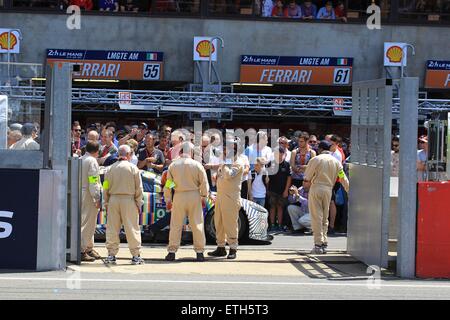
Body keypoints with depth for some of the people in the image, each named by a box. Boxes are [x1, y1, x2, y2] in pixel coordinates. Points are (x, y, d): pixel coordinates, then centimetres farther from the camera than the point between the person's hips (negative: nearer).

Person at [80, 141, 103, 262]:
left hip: (81, 192, 9)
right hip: (88, 196, -9)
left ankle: (89, 248, 25)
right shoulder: (92, 161, -11)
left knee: (89, 224, 18)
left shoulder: (80, 160, 13)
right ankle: (82, 251, -7)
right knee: (86, 223, -6)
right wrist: (97, 198, -16)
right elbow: (93, 181, -17)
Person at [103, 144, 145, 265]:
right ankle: (136, 255, 3)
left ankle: (111, 254, 8)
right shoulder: (133, 168, -4)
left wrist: (106, 202, 15)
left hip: (113, 199, 3)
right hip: (128, 200, -3)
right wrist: (139, 202, 7)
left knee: (112, 228, 7)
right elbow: (138, 188, -2)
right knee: (132, 228, 1)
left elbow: (106, 187, 7)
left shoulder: (110, 168, 4)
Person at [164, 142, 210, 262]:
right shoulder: (197, 165, -5)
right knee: (197, 224, 5)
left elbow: (168, 184, 3)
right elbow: (204, 183, -1)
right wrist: (204, 196, 13)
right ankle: (199, 252, 6)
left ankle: (172, 252, 6)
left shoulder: (173, 165, -1)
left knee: (176, 225, 6)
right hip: (194, 195, -1)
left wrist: (168, 200, 12)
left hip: (179, 197, 1)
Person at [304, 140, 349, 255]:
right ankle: (324, 244, 12)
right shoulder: (336, 162, 8)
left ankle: (318, 244, -7)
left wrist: (308, 180, 19)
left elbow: (307, 178, -4)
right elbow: (343, 179, 8)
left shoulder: (316, 159, -5)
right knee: (325, 218, 13)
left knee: (316, 217, -2)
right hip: (328, 190, 4)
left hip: (316, 189, -4)